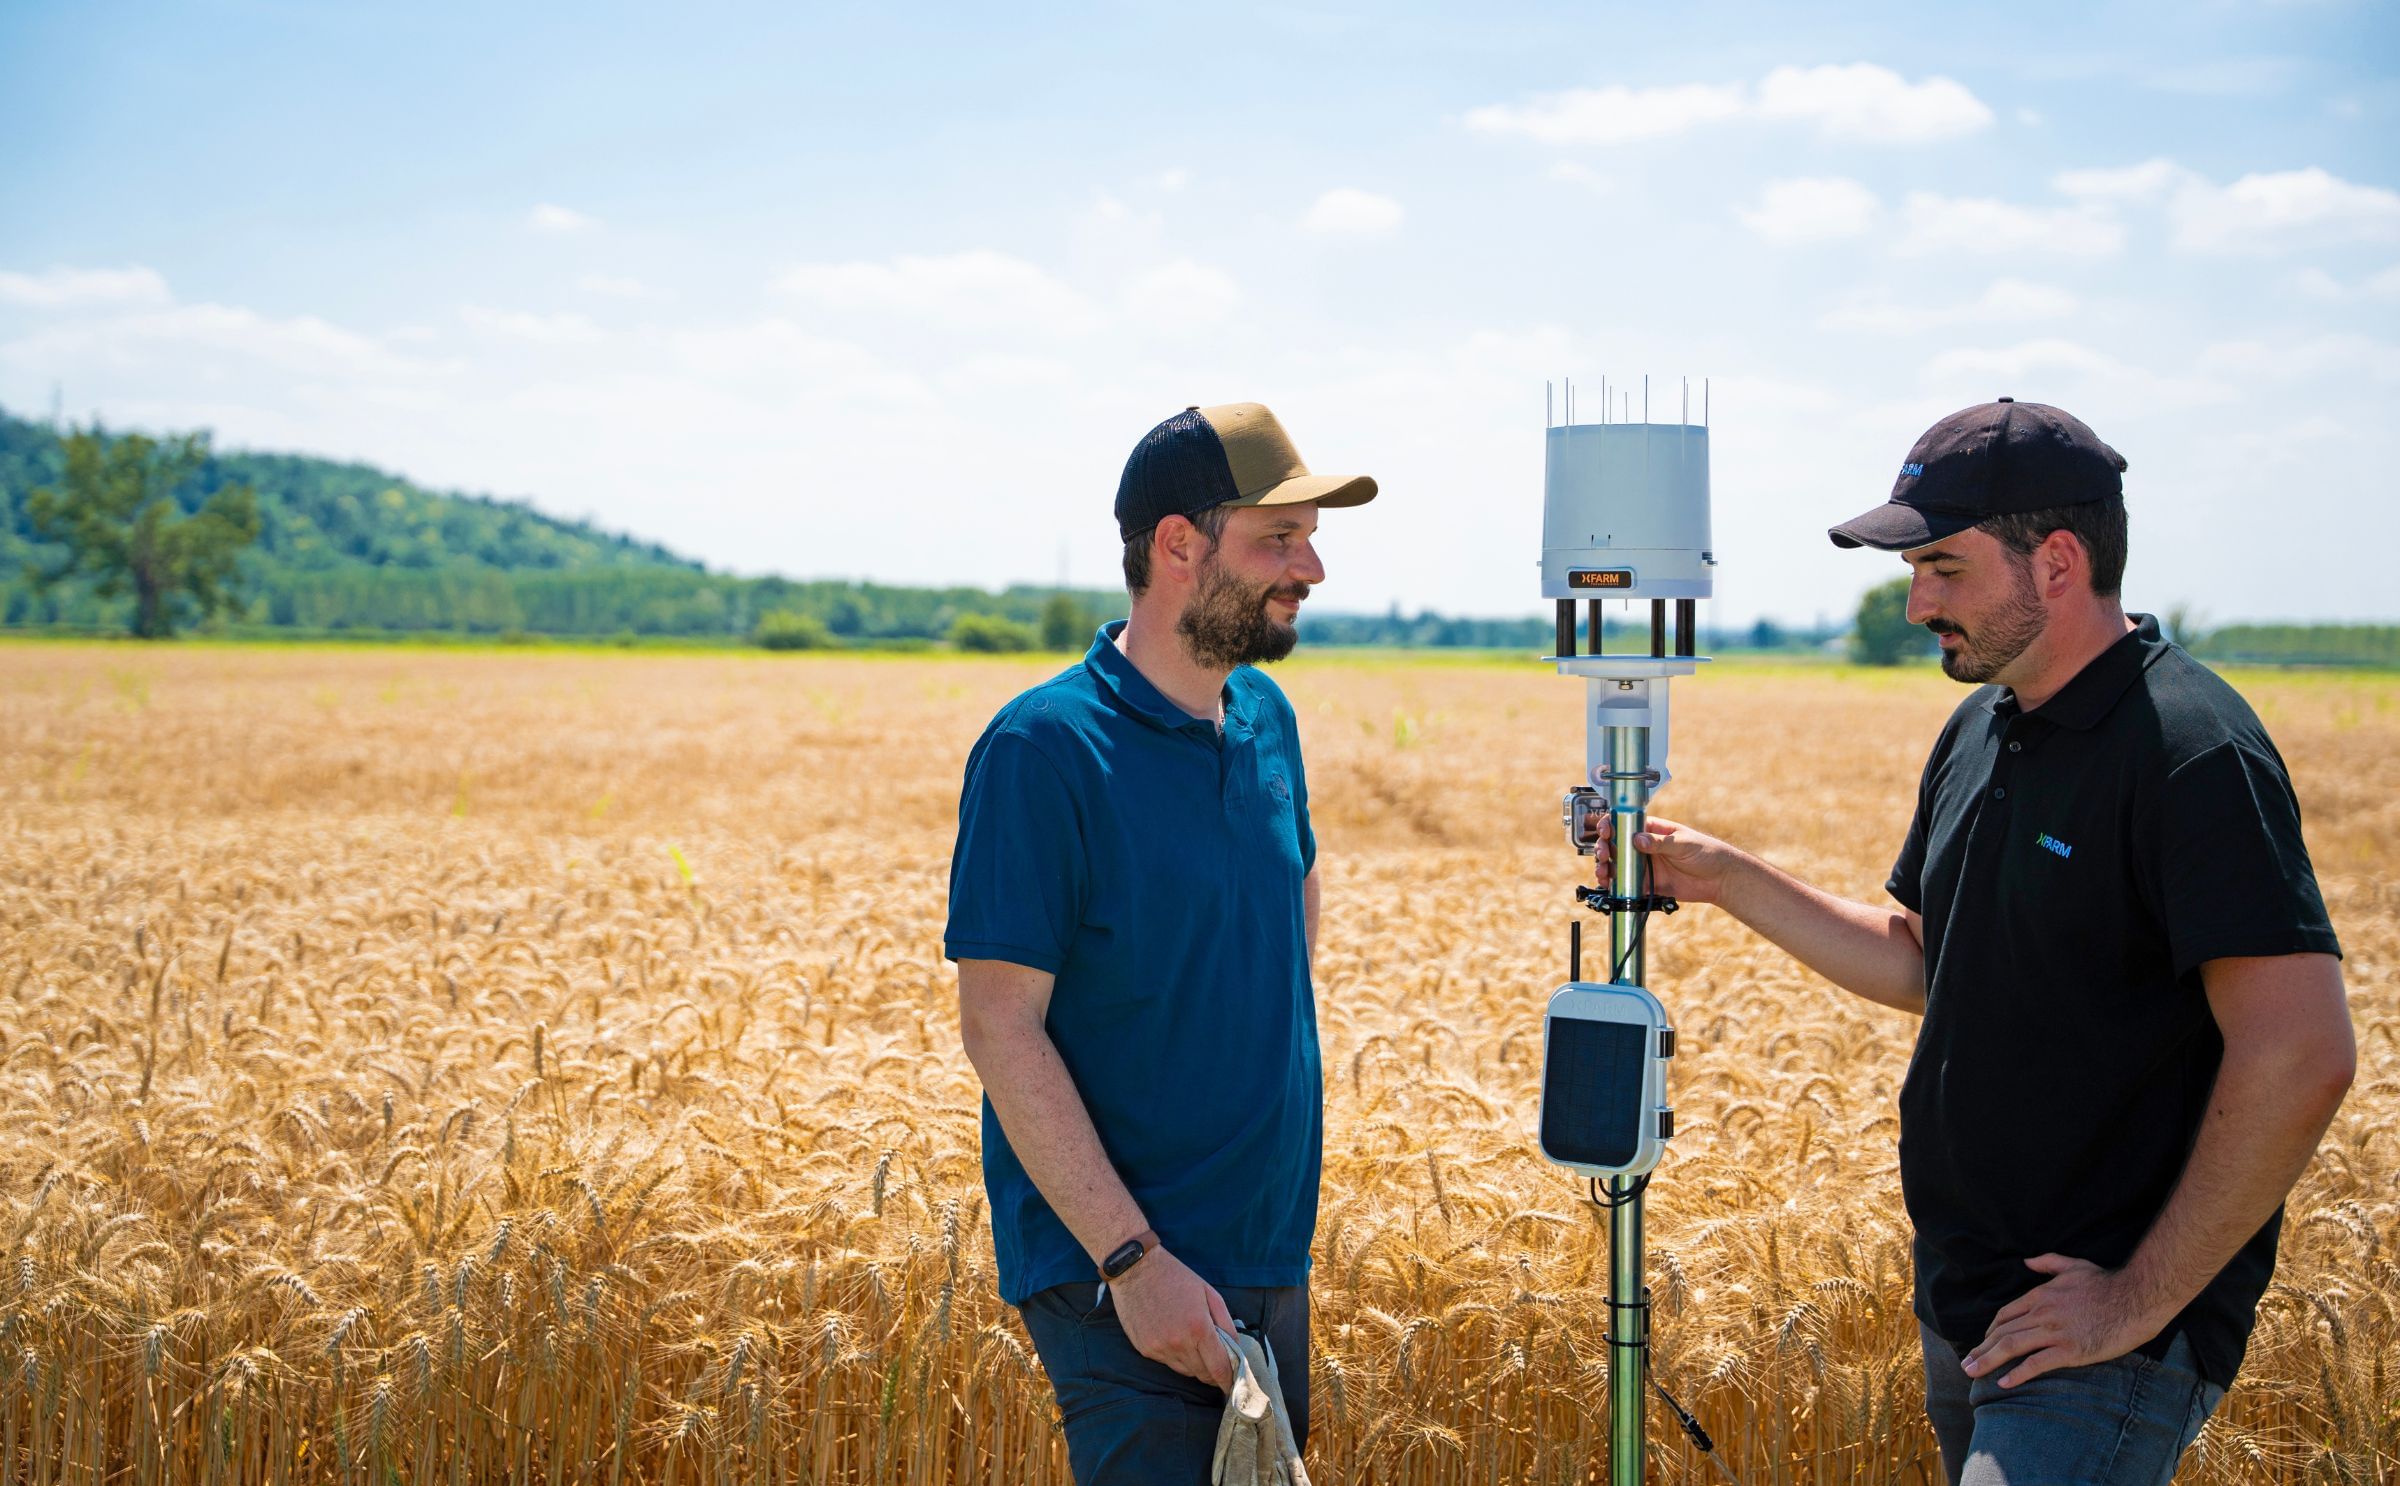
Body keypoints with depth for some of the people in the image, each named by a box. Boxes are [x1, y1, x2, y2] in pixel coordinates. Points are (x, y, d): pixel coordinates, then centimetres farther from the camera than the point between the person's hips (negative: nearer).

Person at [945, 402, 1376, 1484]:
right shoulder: (1044, 748, -16)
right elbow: (999, 1027, -18)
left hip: (1272, 1259, 8)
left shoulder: (1267, 716, 6)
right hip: (1119, 1269, -7)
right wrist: (1132, 1259, -21)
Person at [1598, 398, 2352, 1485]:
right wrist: (1730, 881, 10)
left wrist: (2141, 1301, -20)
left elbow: (2300, 1059, -25)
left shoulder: (2188, 751, -19)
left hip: (2102, 1340, -8)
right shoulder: (1981, 732, 9)